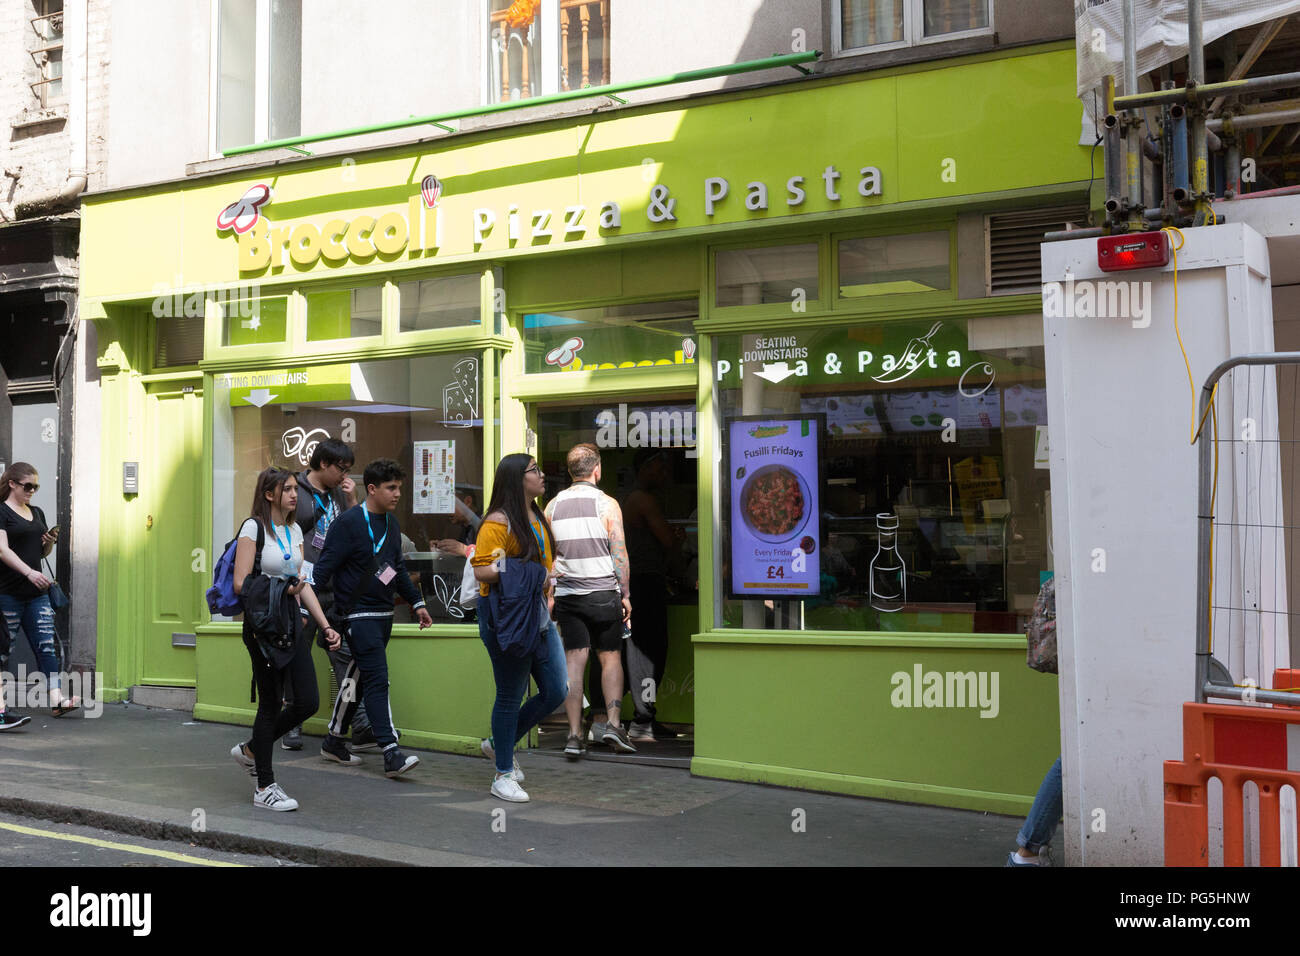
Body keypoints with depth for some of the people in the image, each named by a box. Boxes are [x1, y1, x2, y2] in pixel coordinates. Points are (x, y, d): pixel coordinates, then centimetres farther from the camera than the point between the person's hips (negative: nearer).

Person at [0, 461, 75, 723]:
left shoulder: (37, 513, 16)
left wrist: (50, 541, 2)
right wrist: (29, 572, -30)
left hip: (36, 593, 7)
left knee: (47, 645, 0)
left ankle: (56, 699, 0)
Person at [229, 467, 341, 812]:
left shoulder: (295, 531, 12)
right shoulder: (253, 528, -7)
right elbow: (241, 583, -13)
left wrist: (326, 625, 8)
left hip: (291, 623, 7)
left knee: (308, 701, 1)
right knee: (271, 704, -1)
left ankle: (251, 750, 24)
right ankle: (265, 787, 11)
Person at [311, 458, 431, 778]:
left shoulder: (391, 523, 13)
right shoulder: (348, 523, -12)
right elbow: (323, 569, -13)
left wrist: (417, 602, 23)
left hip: (383, 614, 8)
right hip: (358, 616, -8)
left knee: (356, 679, 14)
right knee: (378, 680, -12)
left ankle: (334, 742, 26)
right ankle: (391, 755, -14)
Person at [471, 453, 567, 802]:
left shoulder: (539, 518, 13)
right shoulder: (498, 522, -13)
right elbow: (481, 570, -19)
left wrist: (545, 578, 11)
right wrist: (516, 570, -26)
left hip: (538, 613, 9)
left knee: (556, 691, 7)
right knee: (510, 696, 0)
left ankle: (500, 744, 26)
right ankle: (503, 776, 14)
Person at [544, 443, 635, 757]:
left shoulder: (553, 505, 5)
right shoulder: (607, 504, -5)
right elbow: (619, 554, -6)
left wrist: (549, 592, 16)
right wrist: (624, 594, 1)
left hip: (567, 594, 3)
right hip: (603, 592, -3)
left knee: (573, 661, 3)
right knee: (611, 658, 8)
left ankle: (574, 734, -1)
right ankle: (613, 723, -6)